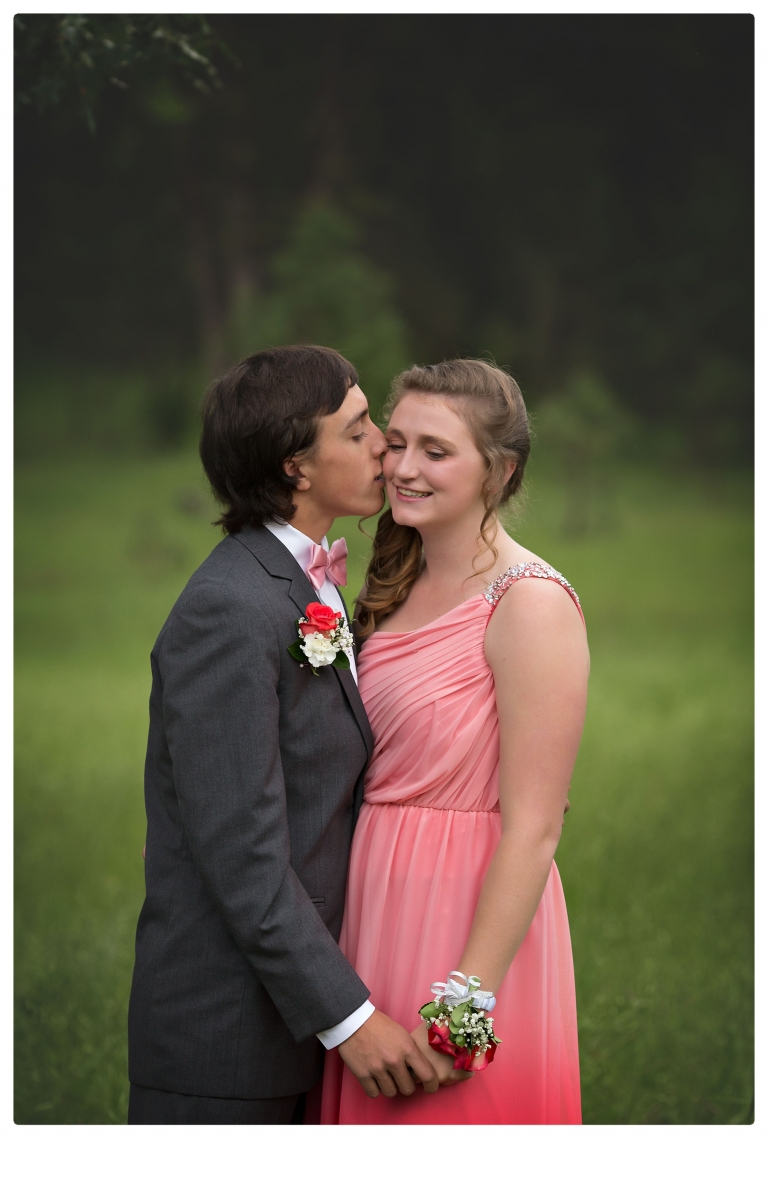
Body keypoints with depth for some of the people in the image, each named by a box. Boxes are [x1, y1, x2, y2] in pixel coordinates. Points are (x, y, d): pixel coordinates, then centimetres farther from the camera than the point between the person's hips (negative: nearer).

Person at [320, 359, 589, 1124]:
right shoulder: (400, 589, 11)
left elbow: (532, 828, -19)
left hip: (474, 914, -8)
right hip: (378, 911, 8)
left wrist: (467, 1004, -20)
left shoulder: (529, 602, -15)